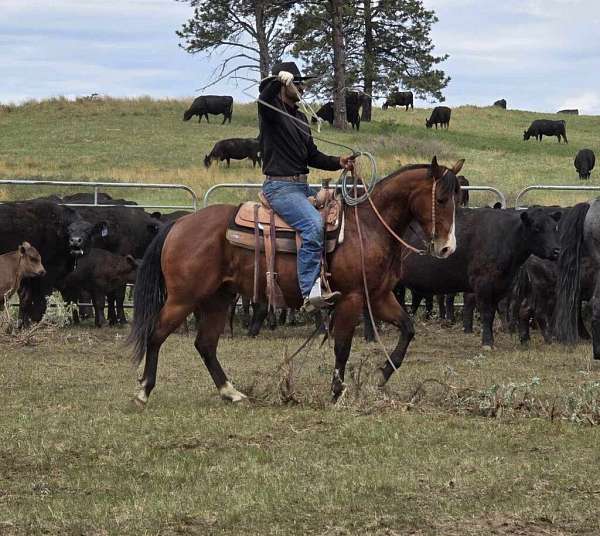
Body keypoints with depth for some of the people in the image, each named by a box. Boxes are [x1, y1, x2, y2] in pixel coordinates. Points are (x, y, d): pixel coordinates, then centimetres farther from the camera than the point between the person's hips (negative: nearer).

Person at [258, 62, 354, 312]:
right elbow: (264, 95, -30)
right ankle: (310, 293, -30)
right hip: (280, 186, -9)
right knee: (314, 224, -28)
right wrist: (279, 79, -49)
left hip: (302, 186, 9)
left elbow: (312, 156, 20)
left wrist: (338, 162, 3)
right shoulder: (272, 110, -4)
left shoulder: (299, 117, 20)